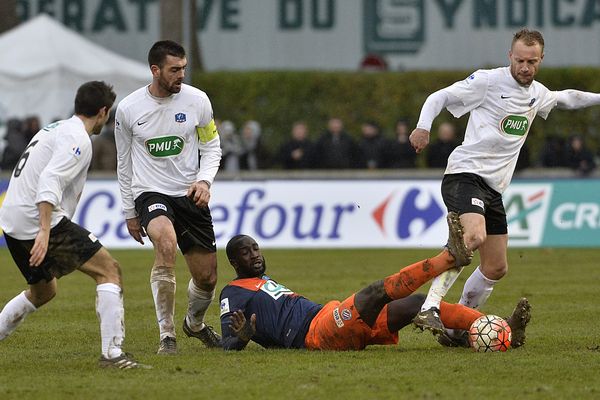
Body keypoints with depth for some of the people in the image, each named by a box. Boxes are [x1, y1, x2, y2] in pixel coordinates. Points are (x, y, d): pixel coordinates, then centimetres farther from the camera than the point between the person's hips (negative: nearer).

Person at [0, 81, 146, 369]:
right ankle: (112, 353, -16)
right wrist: (44, 232, -30)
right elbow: (49, 181, -23)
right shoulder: (77, 138, -10)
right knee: (109, 270, -8)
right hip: (38, 222, -10)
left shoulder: (54, 129, 21)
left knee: (43, 291, 28)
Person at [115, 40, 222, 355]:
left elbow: (212, 146, 9)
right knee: (166, 241, -34)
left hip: (190, 195, 3)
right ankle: (167, 335, -24)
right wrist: (129, 213, 10)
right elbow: (124, 163, 7)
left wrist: (204, 180, -10)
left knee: (206, 279, 5)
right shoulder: (128, 109, -5)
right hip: (150, 194, -3)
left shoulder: (197, 100, -4)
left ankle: (194, 323, 42)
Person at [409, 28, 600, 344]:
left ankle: (459, 325, 25)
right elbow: (440, 96, -3)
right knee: (474, 236, -34)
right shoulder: (488, 81, -6)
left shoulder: (538, 94, 15)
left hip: (493, 188, 8)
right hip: (465, 174, -8)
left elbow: (565, 98, 38)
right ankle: (429, 308, -38)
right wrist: (423, 127, -20)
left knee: (496, 268, 10)